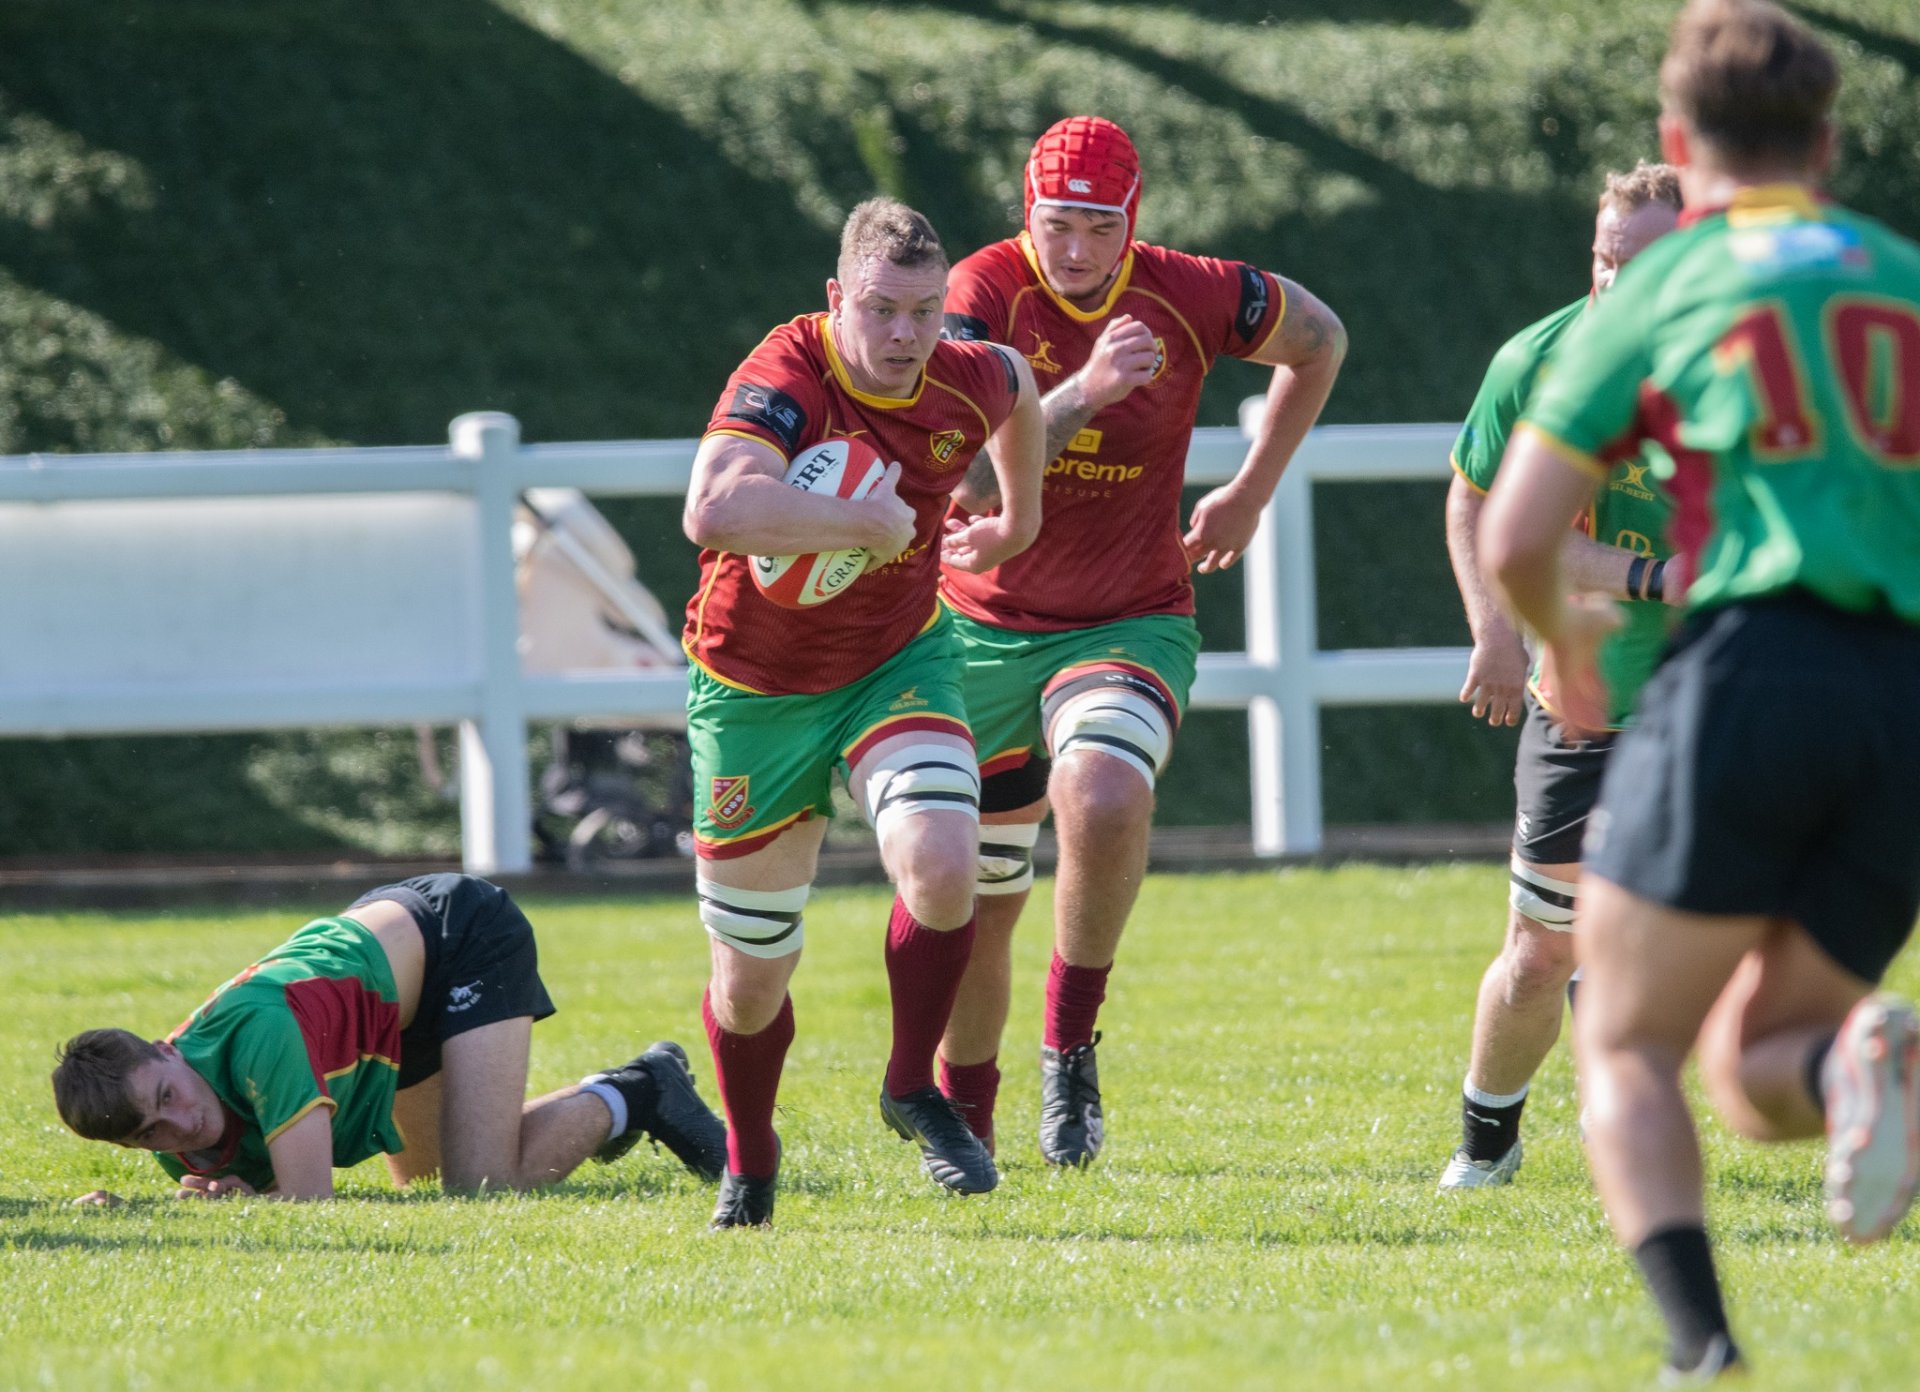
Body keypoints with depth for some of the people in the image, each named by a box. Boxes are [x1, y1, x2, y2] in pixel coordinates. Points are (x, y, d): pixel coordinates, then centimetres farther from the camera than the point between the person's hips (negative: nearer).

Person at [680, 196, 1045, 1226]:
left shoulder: (965, 384, -11)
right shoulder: (783, 381, -28)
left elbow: (1016, 385, 18)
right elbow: (713, 511, -48)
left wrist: (1016, 518, 29)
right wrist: (866, 521, -39)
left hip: (897, 665, 3)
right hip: (757, 688, -3)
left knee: (941, 865, -25)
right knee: (751, 972, 6)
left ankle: (914, 1091, 1)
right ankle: (749, 1167, 35)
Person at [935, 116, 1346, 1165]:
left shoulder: (1189, 297, -8)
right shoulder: (986, 293, -13)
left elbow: (1318, 341, 14)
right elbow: (971, 479, -25)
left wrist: (1250, 493, 12)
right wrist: (1085, 390, -39)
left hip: (1129, 627, 0)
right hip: (986, 631, 0)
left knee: (1106, 800, -32)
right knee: (978, 904, 8)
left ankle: (1071, 1042, -13)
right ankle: (963, 1119, 31)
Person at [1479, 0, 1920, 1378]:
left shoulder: (1663, 288, 10)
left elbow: (1514, 541, 8)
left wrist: (1564, 639, 28)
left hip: (1751, 668, -4)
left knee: (1629, 1049, 4)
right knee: (1749, 1069, 14)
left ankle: (1697, 1330, -22)